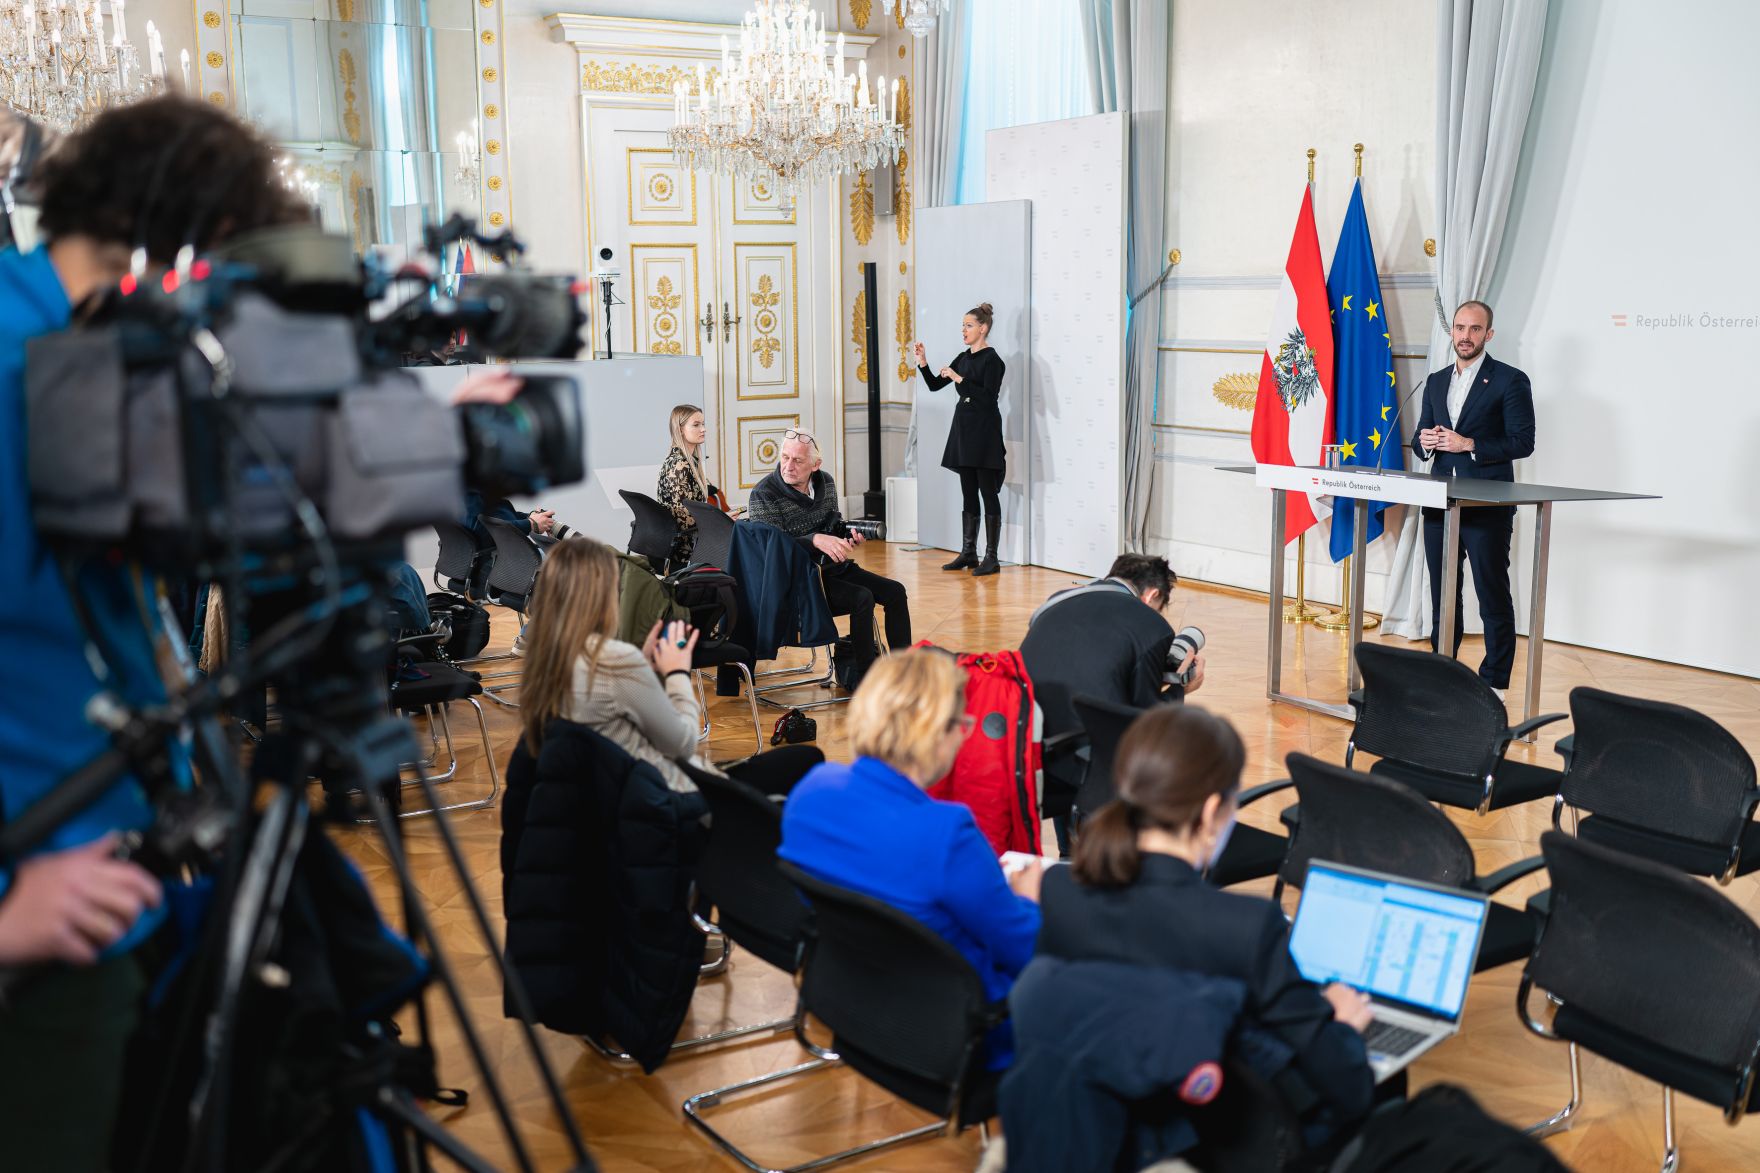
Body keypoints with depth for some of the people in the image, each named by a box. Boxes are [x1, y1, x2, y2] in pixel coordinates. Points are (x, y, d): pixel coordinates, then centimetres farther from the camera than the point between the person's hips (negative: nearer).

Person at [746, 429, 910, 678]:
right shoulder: (762, 495, -13)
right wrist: (815, 540, -34)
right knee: (863, 598, -27)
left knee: (895, 592, -4)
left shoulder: (826, 483, 7)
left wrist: (848, 534, -2)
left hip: (833, 567, 7)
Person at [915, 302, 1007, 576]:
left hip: (984, 430, -8)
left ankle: (991, 558, -1)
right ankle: (968, 553, 16)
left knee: (988, 493, -4)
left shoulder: (992, 359, -10)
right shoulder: (963, 358, 13)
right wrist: (922, 363, 1)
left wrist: (959, 379, -20)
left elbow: (989, 397, -20)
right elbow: (934, 385, 15)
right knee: (968, 494, 10)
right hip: (963, 428, 8)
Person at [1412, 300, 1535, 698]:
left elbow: (1523, 441, -9)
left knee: (1493, 597, 0)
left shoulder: (1510, 380, -4)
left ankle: (1494, 681, 5)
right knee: (1442, 595, 12)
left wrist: (1468, 445, -18)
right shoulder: (1436, 382, 15)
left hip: (1488, 508, -6)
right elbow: (1420, 439, 17)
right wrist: (1426, 442, -7)